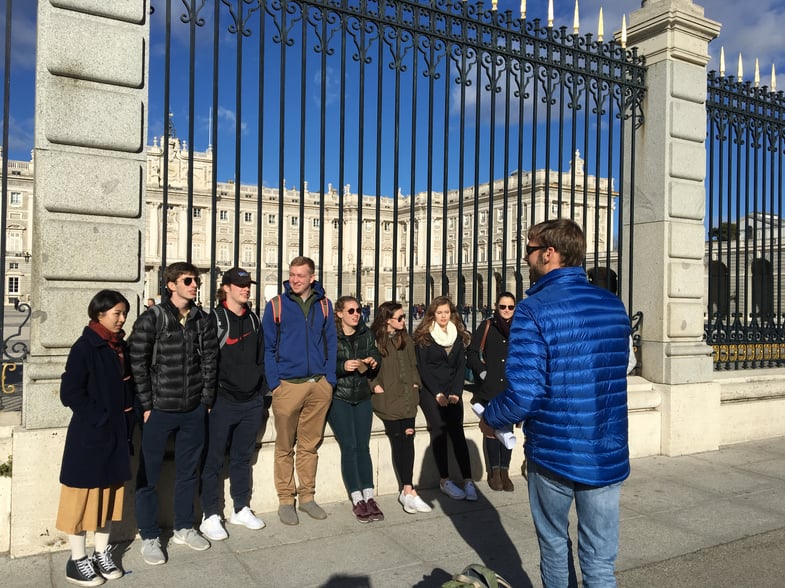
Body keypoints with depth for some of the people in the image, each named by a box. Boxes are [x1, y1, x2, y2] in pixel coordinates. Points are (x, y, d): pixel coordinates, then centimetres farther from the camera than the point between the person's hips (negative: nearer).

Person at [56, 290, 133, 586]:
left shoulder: (121, 346, 7)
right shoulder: (84, 347, -13)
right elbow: (70, 392, -16)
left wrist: (127, 411, 5)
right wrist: (99, 418, -15)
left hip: (116, 432, 7)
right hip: (89, 434, -7)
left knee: (109, 493, 13)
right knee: (83, 493, 4)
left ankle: (101, 553, 26)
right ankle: (77, 561, 17)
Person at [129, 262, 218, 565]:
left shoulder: (202, 320, 5)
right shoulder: (151, 319, -8)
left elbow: (209, 361, 8)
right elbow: (138, 364, -9)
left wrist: (206, 399, 4)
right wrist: (146, 406, -10)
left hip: (193, 410, 5)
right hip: (159, 411, -4)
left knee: (188, 472, 16)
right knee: (149, 475, 7)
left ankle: (183, 528, 33)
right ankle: (149, 537, 22)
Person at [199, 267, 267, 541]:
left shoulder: (253, 320, 12)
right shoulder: (215, 319, -7)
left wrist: (261, 394, 12)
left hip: (251, 402, 6)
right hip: (223, 402, -5)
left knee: (243, 457, 15)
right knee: (214, 459, 4)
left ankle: (241, 509, 27)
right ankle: (210, 516, 16)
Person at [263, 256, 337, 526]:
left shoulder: (323, 305, 8)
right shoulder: (276, 305, 1)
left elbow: (331, 343, 9)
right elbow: (268, 347, 1)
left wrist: (330, 378, 0)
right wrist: (274, 382, -7)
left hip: (319, 385, 2)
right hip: (287, 385, -2)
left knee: (310, 445, 12)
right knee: (285, 447, 6)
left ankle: (307, 496, 24)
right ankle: (285, 500, 18)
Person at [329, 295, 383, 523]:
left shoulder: (366, 333, 8)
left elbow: (375, 354, 16)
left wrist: (373, 361, -7)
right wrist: (342, 367, -23)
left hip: (362, 397, 4)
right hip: (338, 397, -4)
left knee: (363, 447, 2)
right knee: (349, 447, -5)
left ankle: (369, 497, 8)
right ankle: (357, 500, 4)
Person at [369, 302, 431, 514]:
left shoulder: (406, 340, 19)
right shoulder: (373, 340, -2)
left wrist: (415, 383, 9)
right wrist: (375, 385, -13)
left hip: (407, 396, 5)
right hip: (387, 398, -5)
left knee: (407, 438, -10)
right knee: (399, 439, -13)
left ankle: (407, 491, -6)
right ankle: (409, 491, -9)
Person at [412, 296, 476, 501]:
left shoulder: (458, 336, 12)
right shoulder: (423, 336, 1)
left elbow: (461, 366, 7)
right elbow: (422, 367, -4)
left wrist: (456, 392, -5)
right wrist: (437, 394, -11)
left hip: (452, 391, 3)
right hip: (430, 390, -2)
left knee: (457, 431, -12)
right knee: (439, 430, -17)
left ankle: (468, 480, -14)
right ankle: (444, 480, -13)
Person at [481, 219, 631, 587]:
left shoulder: (534, 310, -16)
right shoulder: (614, 305, 3)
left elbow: (523, 394, -22)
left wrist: (490, 419, -3)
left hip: (553, 451, -4)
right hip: (608, 455, 4)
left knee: (554, 543, 21)